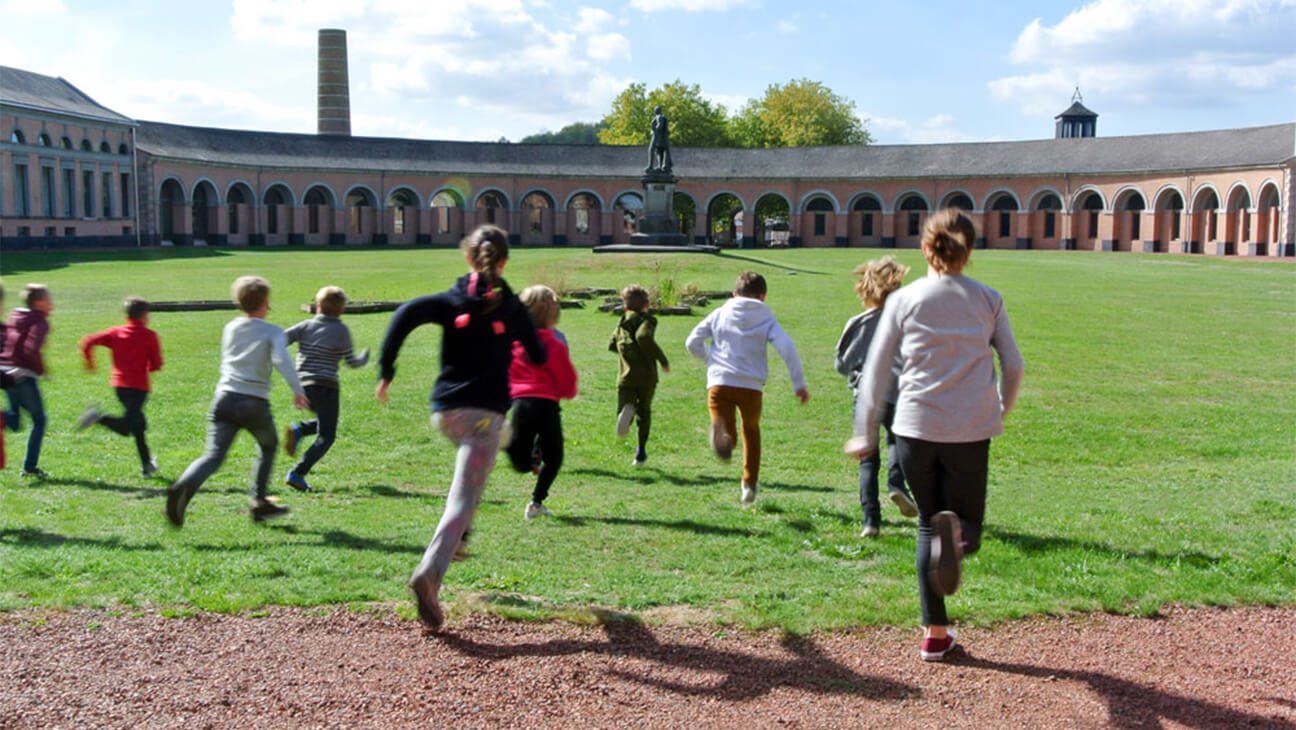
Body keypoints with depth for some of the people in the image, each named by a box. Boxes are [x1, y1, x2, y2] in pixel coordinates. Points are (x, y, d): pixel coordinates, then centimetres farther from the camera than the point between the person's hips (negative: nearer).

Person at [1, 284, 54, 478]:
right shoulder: (40, 322, -9)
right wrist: (41, 369, -15)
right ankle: (30, 467, 5)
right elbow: (32, 347, -24)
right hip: (24, 375, -7)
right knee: (39, 420, 9)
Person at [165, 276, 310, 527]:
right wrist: (298, 390, -23)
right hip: (255, 404, -3)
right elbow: (281, 360, -18)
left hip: (225, 397, 3)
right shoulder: (273, 332, 0)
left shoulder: (230, 328, 15)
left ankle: (183, 487, -35)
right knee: (268, 446, 24)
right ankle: (259, 502, 23)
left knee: (213, 454, -7)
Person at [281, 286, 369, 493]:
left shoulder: (306, 326, 7)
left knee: (324, 423, 28)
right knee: (326, 436, -1)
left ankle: (298, 430, -2)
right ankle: (297, 474, -16)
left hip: (302, 384, 5)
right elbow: (351, 362, 0)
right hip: (326, 386, -5)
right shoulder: (341, 330, -2)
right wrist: (364, 358, 20)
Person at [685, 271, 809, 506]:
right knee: (751, 432, 24)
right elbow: (787, 348, -6)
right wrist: (799, 383, -4)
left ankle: (721, 432, -42)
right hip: (751, 386, 0)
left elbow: (692, 343, 10)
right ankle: (749, 485, 28)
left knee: (729, 437, -4)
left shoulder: (719, 314, 14)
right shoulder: (766, 319, 9)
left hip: (719, 383, 0)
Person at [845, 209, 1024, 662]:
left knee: (929, 524, 15)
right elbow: (1014, 366, 7)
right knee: (969, 527, 13)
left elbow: (876, 371, 3)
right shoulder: (988, 300, 5)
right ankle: (956, 531, -27)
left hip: (915, 426, 0)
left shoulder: (903, 301, 3)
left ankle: (935, 633, 11)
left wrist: (866, 434, 12)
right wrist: (1000, 411, 26)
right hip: (970, 430, 0)